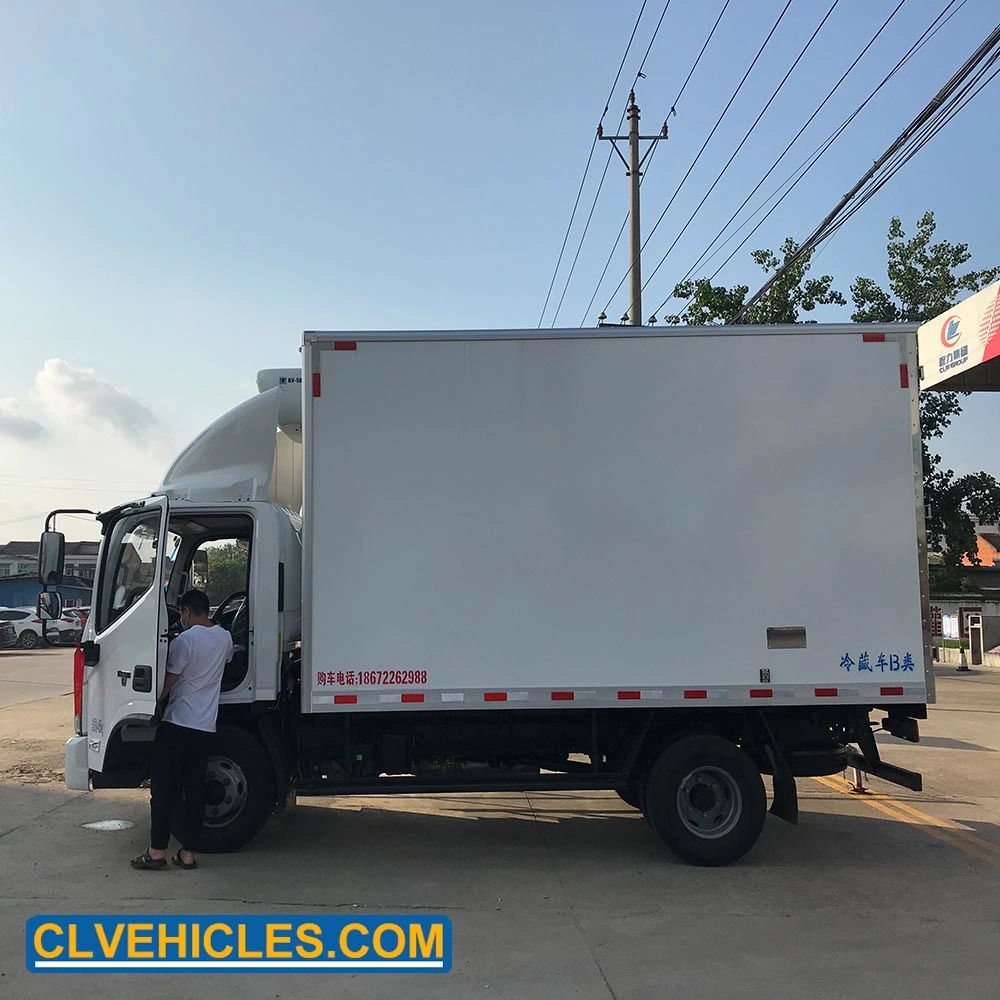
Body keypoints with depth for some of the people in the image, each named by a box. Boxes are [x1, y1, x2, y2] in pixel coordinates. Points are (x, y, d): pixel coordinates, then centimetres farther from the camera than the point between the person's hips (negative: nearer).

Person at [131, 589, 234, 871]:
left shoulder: (185, 640, -11)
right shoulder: (225, 638, 7)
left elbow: (170, 681, -9)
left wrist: (156, 706, 7)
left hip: (177, 722, -5)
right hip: (206, 726, 5)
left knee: (164, 787, 3)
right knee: (195, 789, 8)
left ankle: (157, 851, 6)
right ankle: (188, 853, 11)